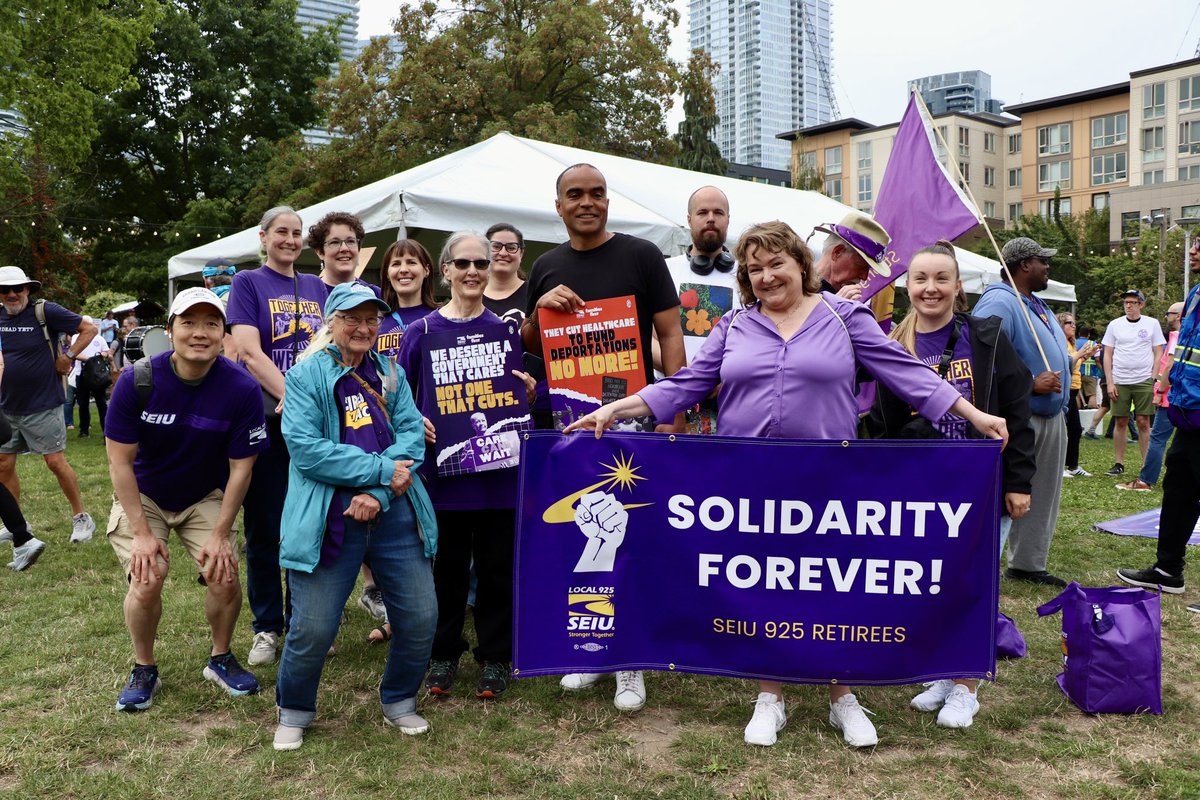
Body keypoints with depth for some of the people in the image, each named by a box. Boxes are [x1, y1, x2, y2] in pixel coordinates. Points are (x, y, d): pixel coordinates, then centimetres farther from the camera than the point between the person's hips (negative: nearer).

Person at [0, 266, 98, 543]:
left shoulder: (46, 311, -11)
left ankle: (81, 517, 11)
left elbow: (89, 329, -7)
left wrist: (68, 357, -13)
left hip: (43, 406, -6)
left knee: (55, 461, -3)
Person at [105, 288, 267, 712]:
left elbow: (240, 467, -13)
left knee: (224, 576, -15)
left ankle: (221, 660, 15)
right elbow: (120, 459, -14)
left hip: (207, 497, 1)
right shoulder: (137, 381, -21)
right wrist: (142, 533, -16)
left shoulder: (242, 389, -21)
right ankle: (144, 670, 10)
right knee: (147, 580, -18)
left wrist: (220, 534, -13)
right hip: (142, 496, 0)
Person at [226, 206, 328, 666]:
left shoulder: (316, 288, 13)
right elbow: (250, 352, -10)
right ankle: (266, 626, 19)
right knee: (264, 526, 5)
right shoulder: (248, 283, 1)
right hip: (266, 419, -3)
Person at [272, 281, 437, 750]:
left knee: (420, 618, 4)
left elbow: (412, 433, 2)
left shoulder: (390, 374, 14)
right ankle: (294, 712, 27)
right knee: (313, 628, -2)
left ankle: (399, 702, 30)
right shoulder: (305, 376, 0)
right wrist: (382, 471, -14)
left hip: (394, 514, 4)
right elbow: (305, 448, -12)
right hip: (329, 518, -4)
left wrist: (378, 493, -13)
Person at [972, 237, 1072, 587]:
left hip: (1050, 418, 10)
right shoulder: (998, 303, -17)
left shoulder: (1037, 305, 16)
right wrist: (1031, 384, -25)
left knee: (1042, 498, 17)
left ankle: (1028, 564, 29)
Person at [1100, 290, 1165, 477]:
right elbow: (1107, 355, 7)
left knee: (1144, 423, -1)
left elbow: (1158, 354, 5)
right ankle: (1119, 464, 11)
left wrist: (1154, 381, -4)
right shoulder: (1115, 325, 6)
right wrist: (1109, 382, -1)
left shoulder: (1152, 324, 4)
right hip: (1119, 382, 1)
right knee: (1121, 422, 3)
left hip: (1144, 381, -1)